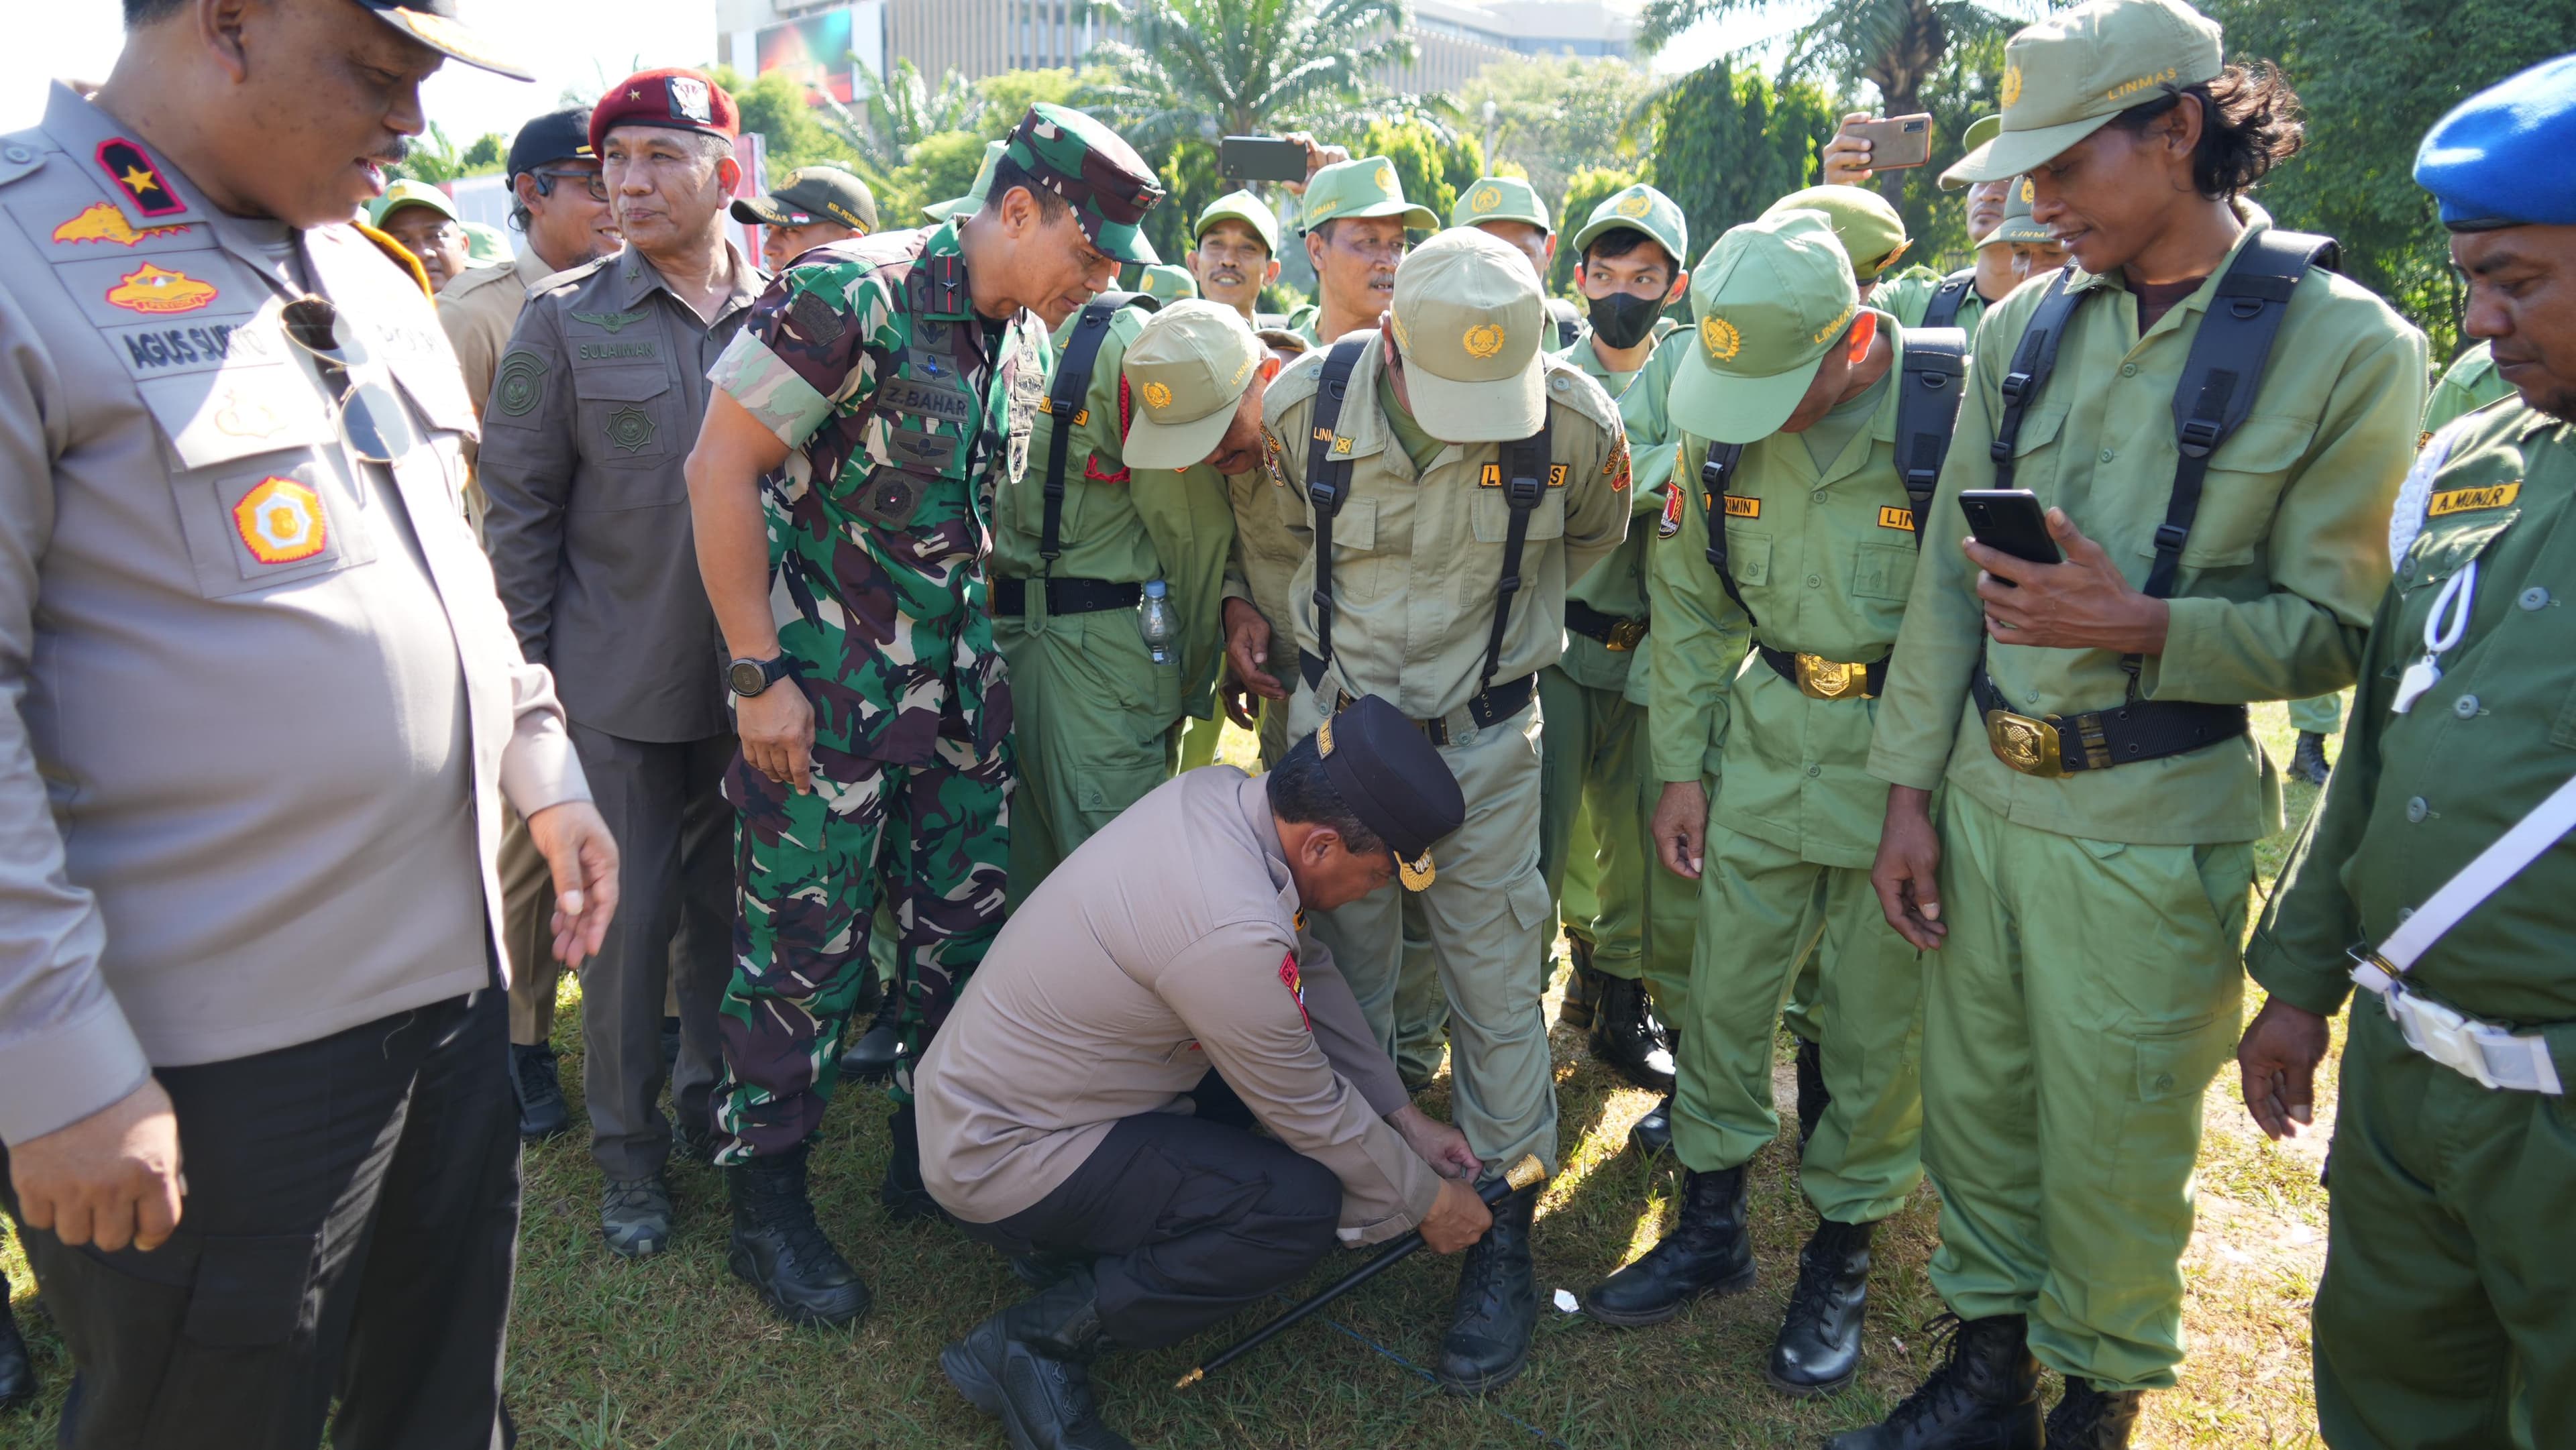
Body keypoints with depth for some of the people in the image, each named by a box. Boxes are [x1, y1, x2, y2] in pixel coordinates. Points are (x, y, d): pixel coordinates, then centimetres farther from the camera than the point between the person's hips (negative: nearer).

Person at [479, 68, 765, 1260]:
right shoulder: (567, 318, -1)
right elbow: (518, 504, 0)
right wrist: (528, 669, -4)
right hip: (619, 682, -2)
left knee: (730, 901, 14)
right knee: (628, 915, 5)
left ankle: (715, 1097, 34)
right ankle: (628, 1144, 23)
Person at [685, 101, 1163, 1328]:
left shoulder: (1024, 341, 7)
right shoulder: (851, 295, -17)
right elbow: (721, 470, -18)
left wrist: (978, 657, 14)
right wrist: (760, 673, -18)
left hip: (956, 687, 7)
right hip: (824, 696, -7)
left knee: (967, 927, 12)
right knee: (804, 949, 3)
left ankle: (932, 1156, 31)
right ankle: (765, 1205, 21)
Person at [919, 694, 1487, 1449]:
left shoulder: (1219, 790, -8)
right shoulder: (1234, 933, -33)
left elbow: (1311, 969, 6)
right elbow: (1314, 1115, -17)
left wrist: (1404, 1116, 10)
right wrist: (1426, 1203, 0)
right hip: (1000, 1160, -9)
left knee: (1287, 1037, 10)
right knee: (1308, 1204, -18)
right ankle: (1033, 1340, -9)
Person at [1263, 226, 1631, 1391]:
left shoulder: (1579, 422, -18)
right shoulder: (1302, 405, -17)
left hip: (1485, 735, -1)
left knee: (1495, 981, 1)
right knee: (1345, 964, 12)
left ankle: (1504, 1237, 17)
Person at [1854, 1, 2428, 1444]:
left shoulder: (2346, 347, -8)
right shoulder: (2026, 326, 5)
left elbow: (2337, 631, -7)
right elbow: (1947, 578, 7)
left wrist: (2142, 627, -23)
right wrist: (1911, 790, 5)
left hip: (2152, 834, -4)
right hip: (1987, 796, 5)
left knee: (2113, 1156, 7)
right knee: (1974, 1108, 16)